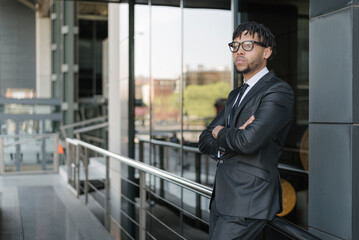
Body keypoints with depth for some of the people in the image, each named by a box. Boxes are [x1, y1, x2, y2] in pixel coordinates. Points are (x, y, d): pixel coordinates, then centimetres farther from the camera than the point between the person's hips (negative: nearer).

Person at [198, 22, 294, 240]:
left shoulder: (279, 91, -9)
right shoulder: (236, 95, 18)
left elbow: (249, 140, -24)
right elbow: (205, 140, 12)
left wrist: (220, 133, -3)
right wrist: (232, 139, -10)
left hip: (248, 202, -8)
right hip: (223, 197, 8)